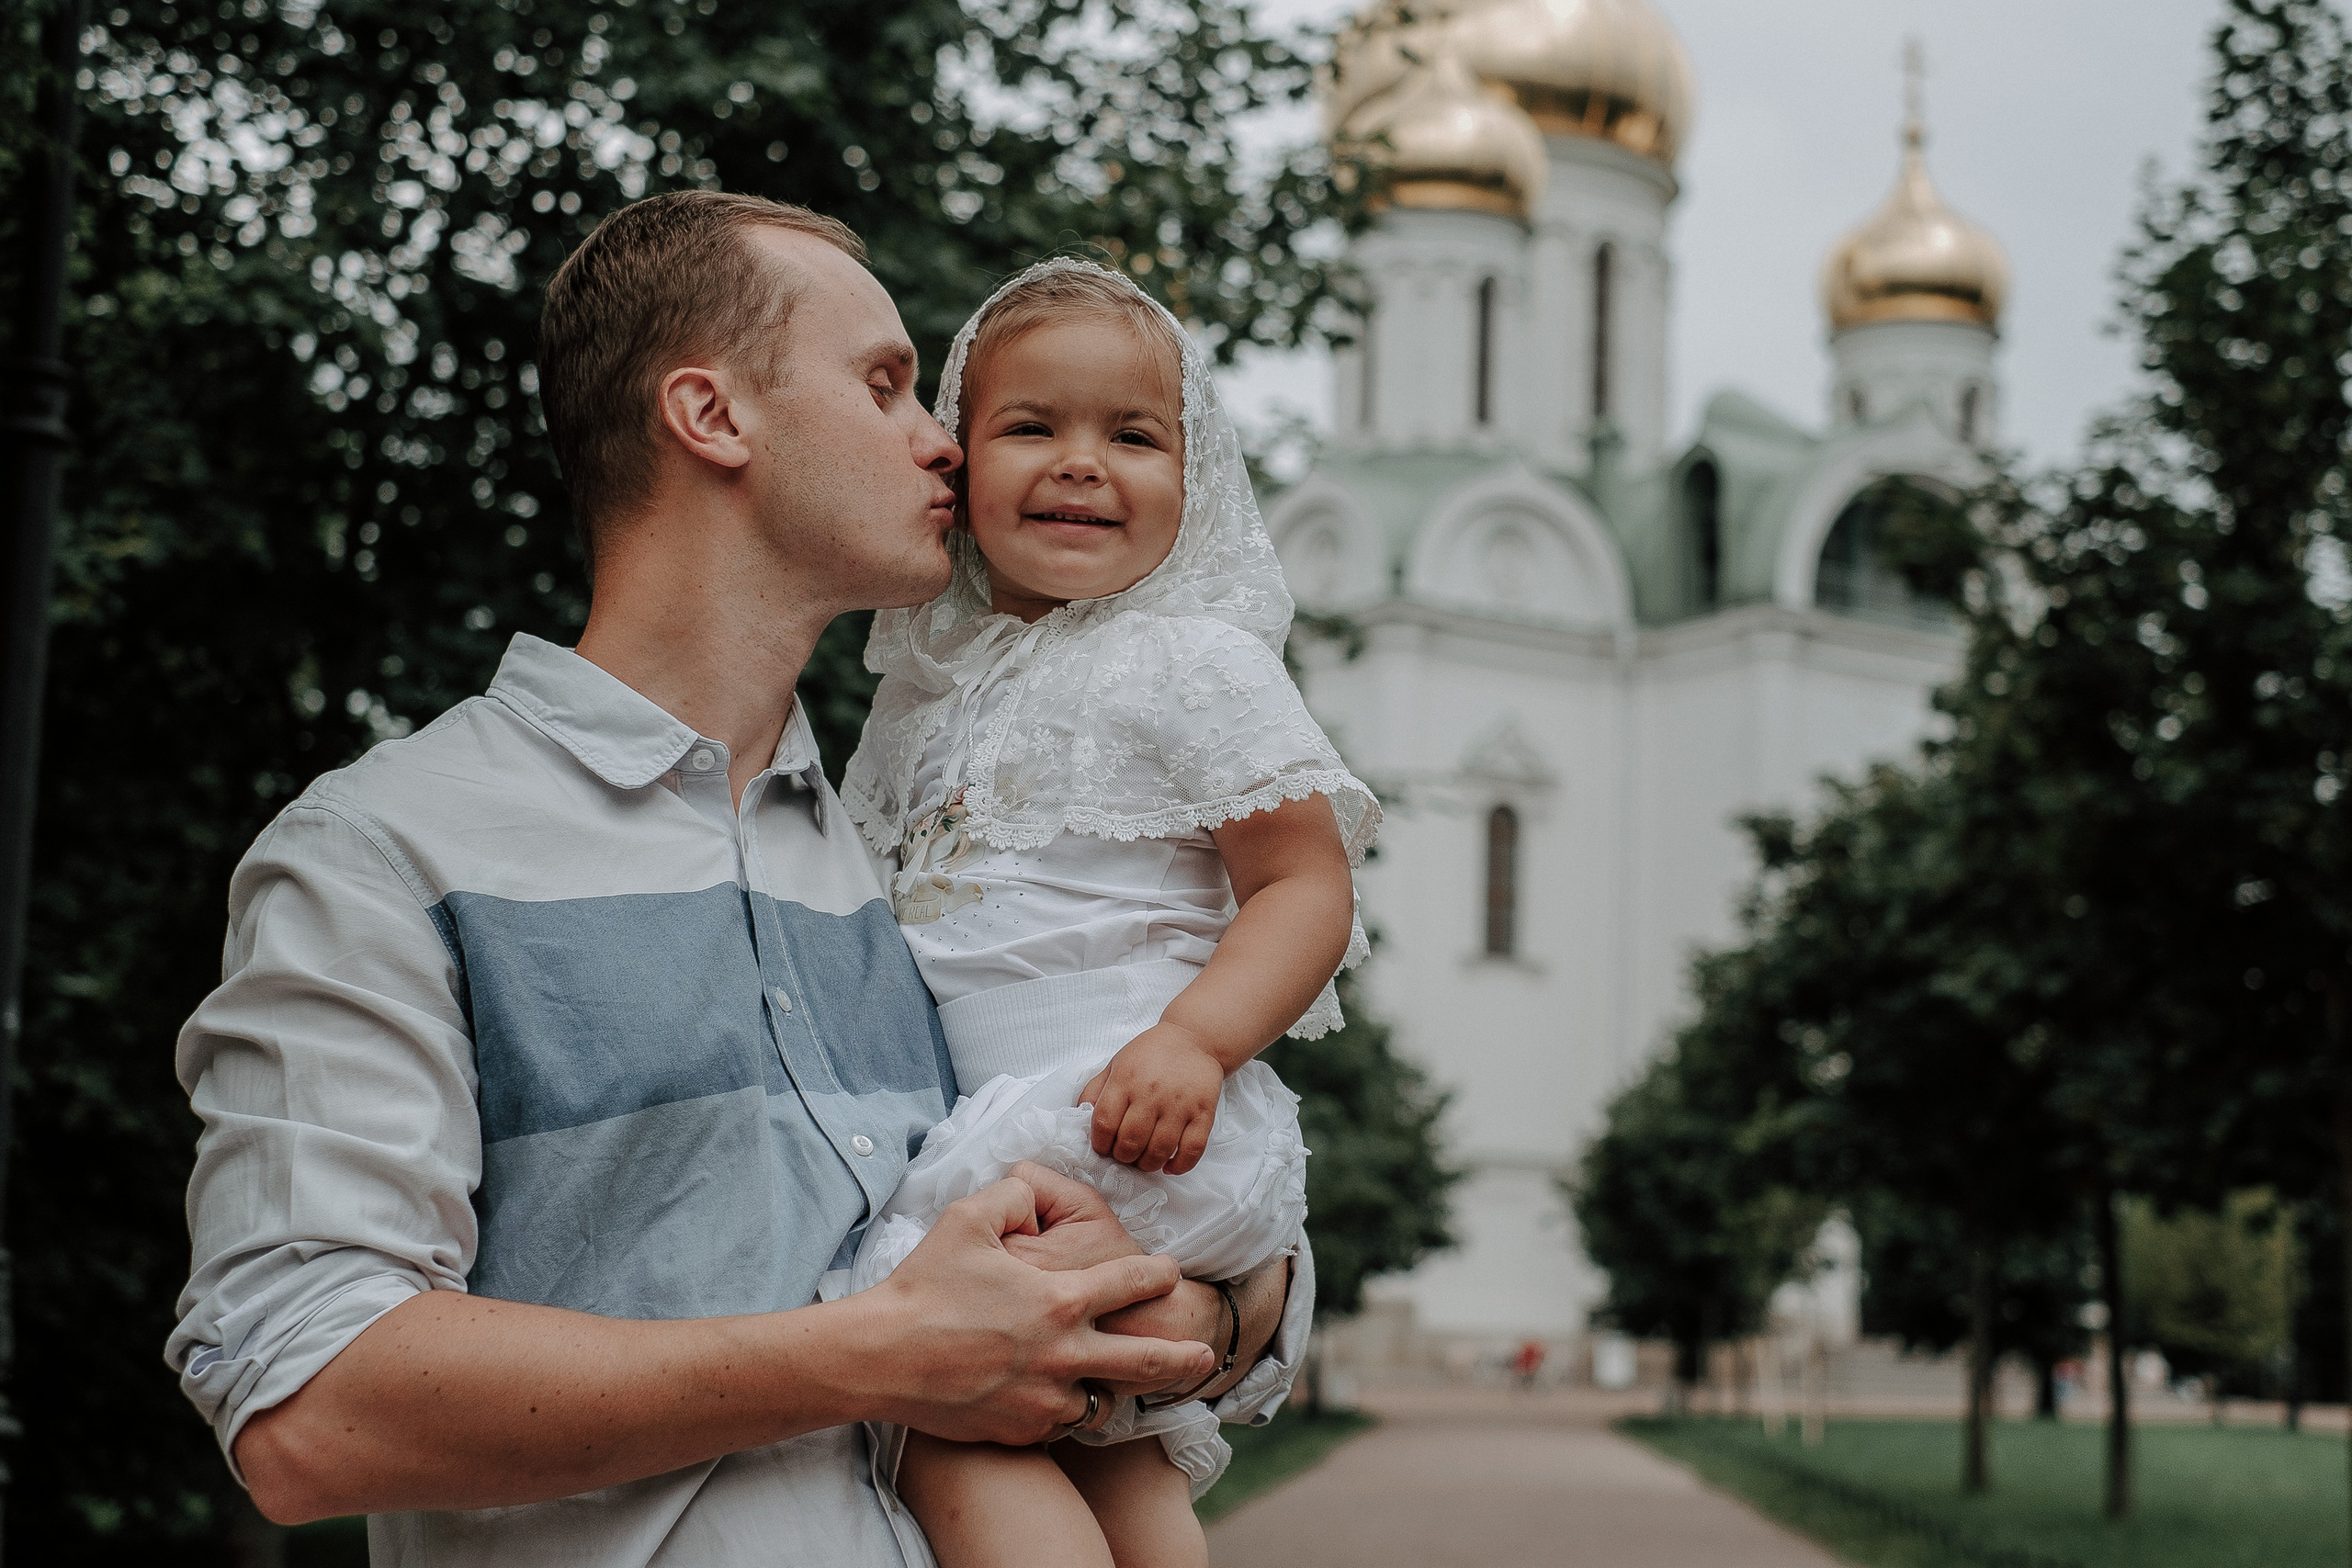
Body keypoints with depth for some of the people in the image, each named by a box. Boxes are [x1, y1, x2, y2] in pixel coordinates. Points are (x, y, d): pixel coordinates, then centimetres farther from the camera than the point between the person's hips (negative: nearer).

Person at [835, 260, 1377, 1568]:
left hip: (1131, 1125, -8)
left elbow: (1308, 887, -11)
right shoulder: (948, 675, 16)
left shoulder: (1198, 662, -5)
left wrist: (1193, 1040, -25)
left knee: (945, 1412, -18)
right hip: (988, 1121, 8)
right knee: (1111, 1461, 14)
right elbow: (904, 894, 28)